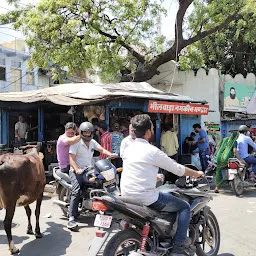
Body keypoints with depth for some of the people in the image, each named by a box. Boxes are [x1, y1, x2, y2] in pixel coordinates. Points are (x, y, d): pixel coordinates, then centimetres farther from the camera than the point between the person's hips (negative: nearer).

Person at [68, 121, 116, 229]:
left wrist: (110, 154, -11)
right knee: (76, 192, -23)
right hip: (77, 171, -6)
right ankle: (71, 218, -25)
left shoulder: (92, 142, 16)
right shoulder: (76, 143, -5)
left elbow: (101, 149, 11)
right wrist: (76, 169, -27)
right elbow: (71, 158, -12)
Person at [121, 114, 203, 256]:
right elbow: (177, 169, -5)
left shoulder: (128, 149, 8)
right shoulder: (152, 151, -14)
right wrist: (196, 173, 12)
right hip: (146, 198, -8)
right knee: (185, 207, 7)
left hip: (127, 196, 9)